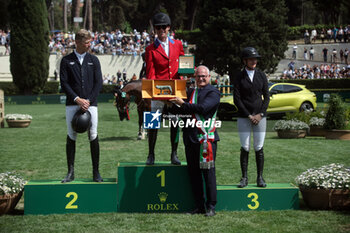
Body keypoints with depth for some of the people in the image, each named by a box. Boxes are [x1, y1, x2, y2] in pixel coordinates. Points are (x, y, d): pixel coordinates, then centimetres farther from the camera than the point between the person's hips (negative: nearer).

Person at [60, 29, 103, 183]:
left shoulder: (93, 60, 10)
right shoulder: (66, 61, 6)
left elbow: (98, 83, 5)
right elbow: (64, 83, 0)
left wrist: (88, 100, -7)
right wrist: (77, 99, -11)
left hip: (90, 103, 1)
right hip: (72, 104, 0)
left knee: (93, 137, -3)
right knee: (71, 137, 0)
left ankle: (96, 172, 3)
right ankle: (70, 172, 6)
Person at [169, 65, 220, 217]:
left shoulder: (213, 93, -2)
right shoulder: (190, 92, 19)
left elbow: (202, 108, -18)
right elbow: (181, 111, 17)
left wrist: (183, 104, -13)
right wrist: (172, 104, -1)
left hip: (206, 138, -7)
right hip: (190, 138, 7)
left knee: (208, 173, -4)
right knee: (193, 174, 9)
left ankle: (211, 207, 3)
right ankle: (199, 205, 18)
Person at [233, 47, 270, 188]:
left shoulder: (261, 75, 8)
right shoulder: (239, 77, 2)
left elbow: (266, 97, 7)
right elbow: (237, 99, -4)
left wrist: (260, 114, -6)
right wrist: (249, 116, -9)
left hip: (260, 117, 1)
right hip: (243, 118, -1)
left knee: (259, 148, 0)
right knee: (245, 148, -2)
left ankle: (260, 178, 7)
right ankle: (244, 178, 5)